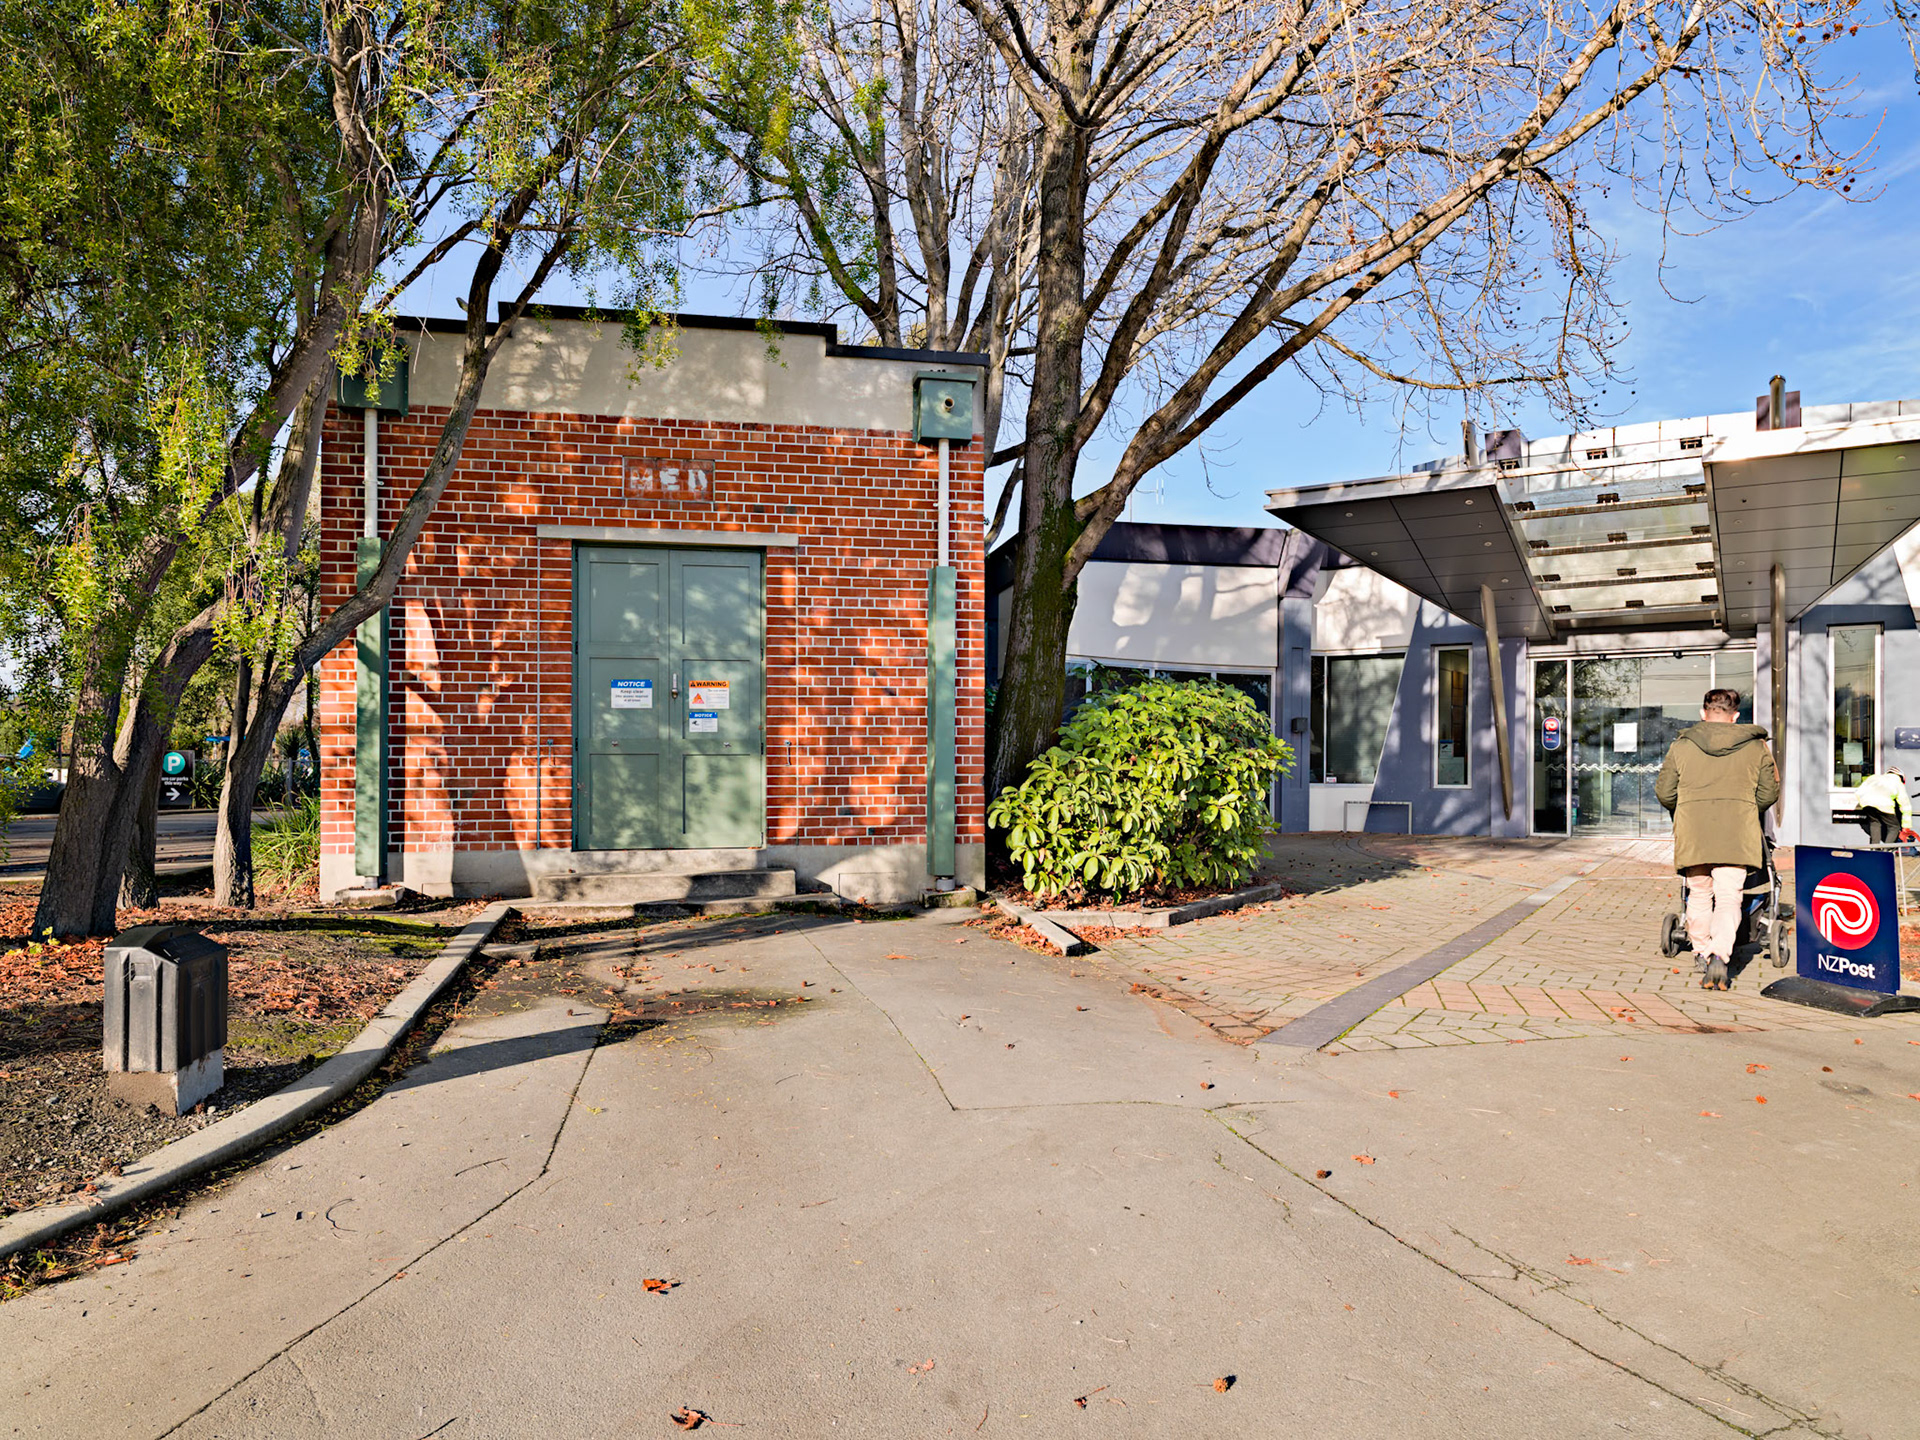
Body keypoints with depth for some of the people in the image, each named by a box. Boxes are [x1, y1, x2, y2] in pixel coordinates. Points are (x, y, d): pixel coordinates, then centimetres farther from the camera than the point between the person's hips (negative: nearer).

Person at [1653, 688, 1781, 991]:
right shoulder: (1756, 747, 7)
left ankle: (1702, 952, 21)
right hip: (1737, 834, 0)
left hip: (1692, 833, 1)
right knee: (1729, 896, -2)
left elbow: (1664, 793, 7)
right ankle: (1720, 954, -20)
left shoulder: (1681, 747, 5)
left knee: (1699, 895, 15)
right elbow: (1769, 793, 13)